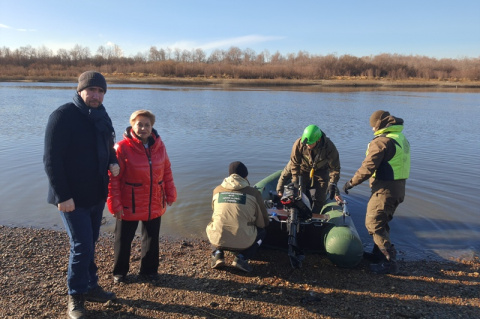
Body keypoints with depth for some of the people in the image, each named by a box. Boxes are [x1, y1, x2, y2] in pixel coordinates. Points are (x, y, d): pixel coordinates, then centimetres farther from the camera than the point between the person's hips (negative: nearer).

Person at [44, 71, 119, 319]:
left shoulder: (102, 116, 7)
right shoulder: (63, 116, -15)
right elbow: (51, 160, -18)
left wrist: (113, 163, -4)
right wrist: (62, 195, -21)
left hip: (96, 194, 7)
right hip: (72, 197, -7)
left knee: (90, 243, 17)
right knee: (81, 245, -3)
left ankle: (90, 286, 32)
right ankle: (75, 297, 16)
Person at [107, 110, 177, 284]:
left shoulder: (159, 145, 0)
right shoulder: (122, 147, -15)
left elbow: (166, 170, 8)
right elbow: (113, 178, -14)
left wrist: (170, 194, 7)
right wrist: (115, 204, -14)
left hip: (155, 205, 4)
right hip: (129, 206, -4)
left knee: (152, 239, 17)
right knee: (123, 239, 12)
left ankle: (149, 269, 38)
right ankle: (119, 271, 35)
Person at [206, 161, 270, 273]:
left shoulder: (217, 190, 7)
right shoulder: (253, 192, 0)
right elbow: (263, 223, 6)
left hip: (218, 240, 2)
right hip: (243, 243, -2)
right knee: (262, 231, 28)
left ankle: (218, 254, 10)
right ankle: (241, 258, 5)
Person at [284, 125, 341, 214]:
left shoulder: (329, 147, -30)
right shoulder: (298, 144, -28)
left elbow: (335, 167, -18)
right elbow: (294, 163, -14)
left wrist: (332, 184, -24)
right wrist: (295, 181, -16)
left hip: (321, 171, 0)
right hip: (304, 169, 0)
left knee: (319, 198, -4)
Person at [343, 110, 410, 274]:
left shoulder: (381, 141, -17)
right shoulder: (401, 138, 12)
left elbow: (367, 168, -21)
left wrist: (351, 182, -10)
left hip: (385, 190, -10)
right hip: (399, 188, 10)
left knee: (374, 224, -4)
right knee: (382, 221, 22)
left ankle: (389, 262, -3)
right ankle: (379, 253, 34)